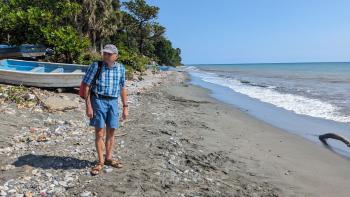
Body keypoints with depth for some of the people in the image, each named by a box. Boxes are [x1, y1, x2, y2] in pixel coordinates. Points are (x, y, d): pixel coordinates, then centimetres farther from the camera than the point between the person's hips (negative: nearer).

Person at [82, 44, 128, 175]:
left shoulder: (121, 68, 5)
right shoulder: (96, 66, -5)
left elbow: (122, 88, 12)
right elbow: (86, 86, -5)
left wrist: (125, 107, 9)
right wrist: (88, 106, -11)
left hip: (113, 102, 3)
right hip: (98, 101, -3)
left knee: (111, 132, 9)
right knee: (99, 132, -1)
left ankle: (108, 158, 25)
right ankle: (100, 161, 11)